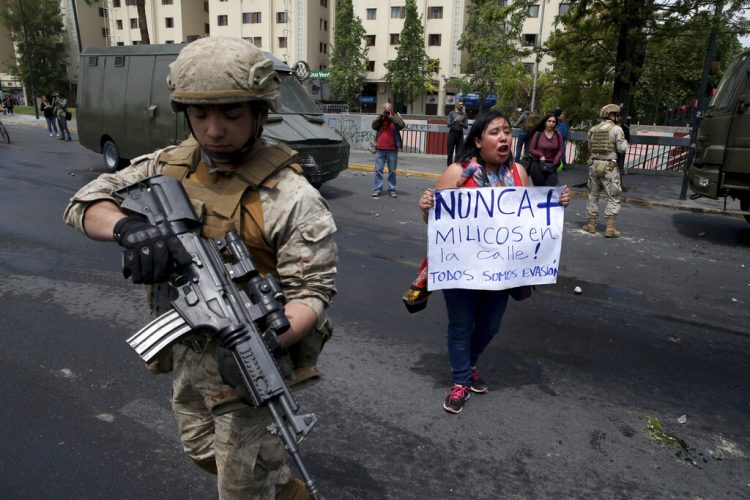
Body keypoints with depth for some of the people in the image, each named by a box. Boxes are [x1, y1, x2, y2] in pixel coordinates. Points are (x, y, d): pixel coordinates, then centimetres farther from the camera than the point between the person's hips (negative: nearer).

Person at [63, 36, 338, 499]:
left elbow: (311, 291, -22)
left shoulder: (291, 197, -22)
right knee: (205, 453, 30)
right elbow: (85, 203, -2)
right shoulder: (168, 168, -3)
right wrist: (126, 225, -26)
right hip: (186, 357, 7)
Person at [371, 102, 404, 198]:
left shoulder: (395, 117, 3)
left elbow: (402, 125, -15)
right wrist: (381, 116, -13)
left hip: (392, 149, -2)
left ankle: (392, 189, 12)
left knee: (392, 171, 5)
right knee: (378, 170, 3)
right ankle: (377, 189, 8)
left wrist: (391, 117, -19)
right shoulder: (380, 118, 9)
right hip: (380, 149, 2)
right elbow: (374, 126, -4)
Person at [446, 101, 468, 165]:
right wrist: (454, 121, -19)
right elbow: (448, 124, -3)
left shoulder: (464, 115, 8)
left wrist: (460, 123, -13)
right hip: (452, 133, -1)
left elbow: (466, 126, 4)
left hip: (460, 134, 1)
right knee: (450, 151, 1)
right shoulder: (451, 113, 4)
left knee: (459, 152, -3)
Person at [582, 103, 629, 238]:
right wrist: (625, 141, 10)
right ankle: (610, 228, 0)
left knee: (593, 195, 15)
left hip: (594, 164, 5)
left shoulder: (593, 129, 6)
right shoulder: (616, 129, -8)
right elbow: (622, 149, -9)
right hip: (609, 166, -4)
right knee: (613, 198, 3)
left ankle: (591, 224, 19)